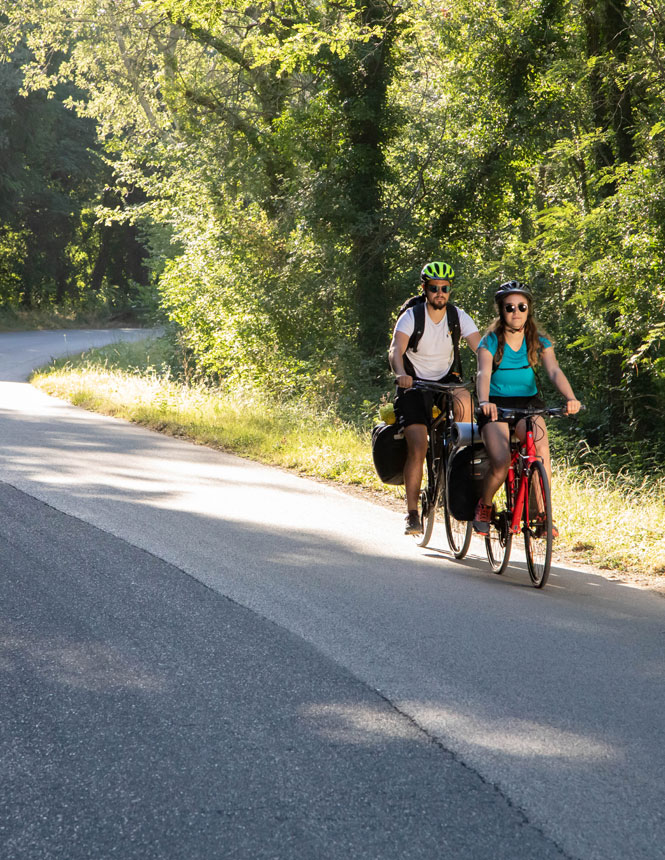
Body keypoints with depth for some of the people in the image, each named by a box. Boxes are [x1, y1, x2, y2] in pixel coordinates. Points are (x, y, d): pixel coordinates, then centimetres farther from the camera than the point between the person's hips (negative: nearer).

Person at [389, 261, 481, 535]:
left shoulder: (458, 316, -8)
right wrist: (400, 374, -51)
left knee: (463, 399, -33)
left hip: (446, 379, 2)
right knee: (418, 448, -15)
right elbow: (396, 350, -30)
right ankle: (412, 514, -7)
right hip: (415, 384, -2)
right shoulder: (411, 317, -15)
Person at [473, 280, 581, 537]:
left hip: (528, 404, 2)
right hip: (497, 406, -2)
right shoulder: (491, 341, -6)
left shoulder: (538, 341, 1)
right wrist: (484, 401, -43)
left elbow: (554, 370, -14)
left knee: (541, 448, -29)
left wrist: (570, 397, -33)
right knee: (501, 463, -25)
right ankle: (484, 505, 6)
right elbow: (484, 374, -22)